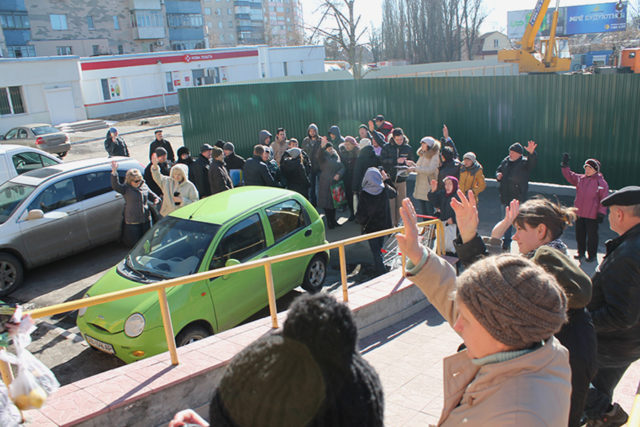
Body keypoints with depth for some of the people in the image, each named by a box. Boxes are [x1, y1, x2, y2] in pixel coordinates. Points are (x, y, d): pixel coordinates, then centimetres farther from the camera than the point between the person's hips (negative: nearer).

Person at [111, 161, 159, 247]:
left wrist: (156, 199, -3)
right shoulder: (126, 188, -8)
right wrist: (114, 172, -37)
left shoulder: (144, 186, 7)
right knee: (134, 244, 4)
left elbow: (151, 195, 20)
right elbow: (115, 186, -25)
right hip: (132, 221, -4)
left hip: (146, 219, 4)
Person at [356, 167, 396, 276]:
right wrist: (386, 179, 18)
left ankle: (381, 271, 10)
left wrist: (359, 221, 2)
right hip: (383, 225, 4)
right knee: (379, 247, 24)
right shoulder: (385, 190, -14)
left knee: (375, 250, 9)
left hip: (370, 227, -4)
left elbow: (361, 215, -20)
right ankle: (378, 268, 39)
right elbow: (394, 193, 13)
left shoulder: (364, 194, -24)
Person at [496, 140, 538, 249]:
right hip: (506, 197, 6)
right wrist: (498, 175, 0)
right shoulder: (505, 161, 11)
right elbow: (498, 170, 23)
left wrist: (531, 153, -47)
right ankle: (506, 240, 28)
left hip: (518, 198, -6)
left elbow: (533, 162, -27)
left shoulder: (524, 162, -7)